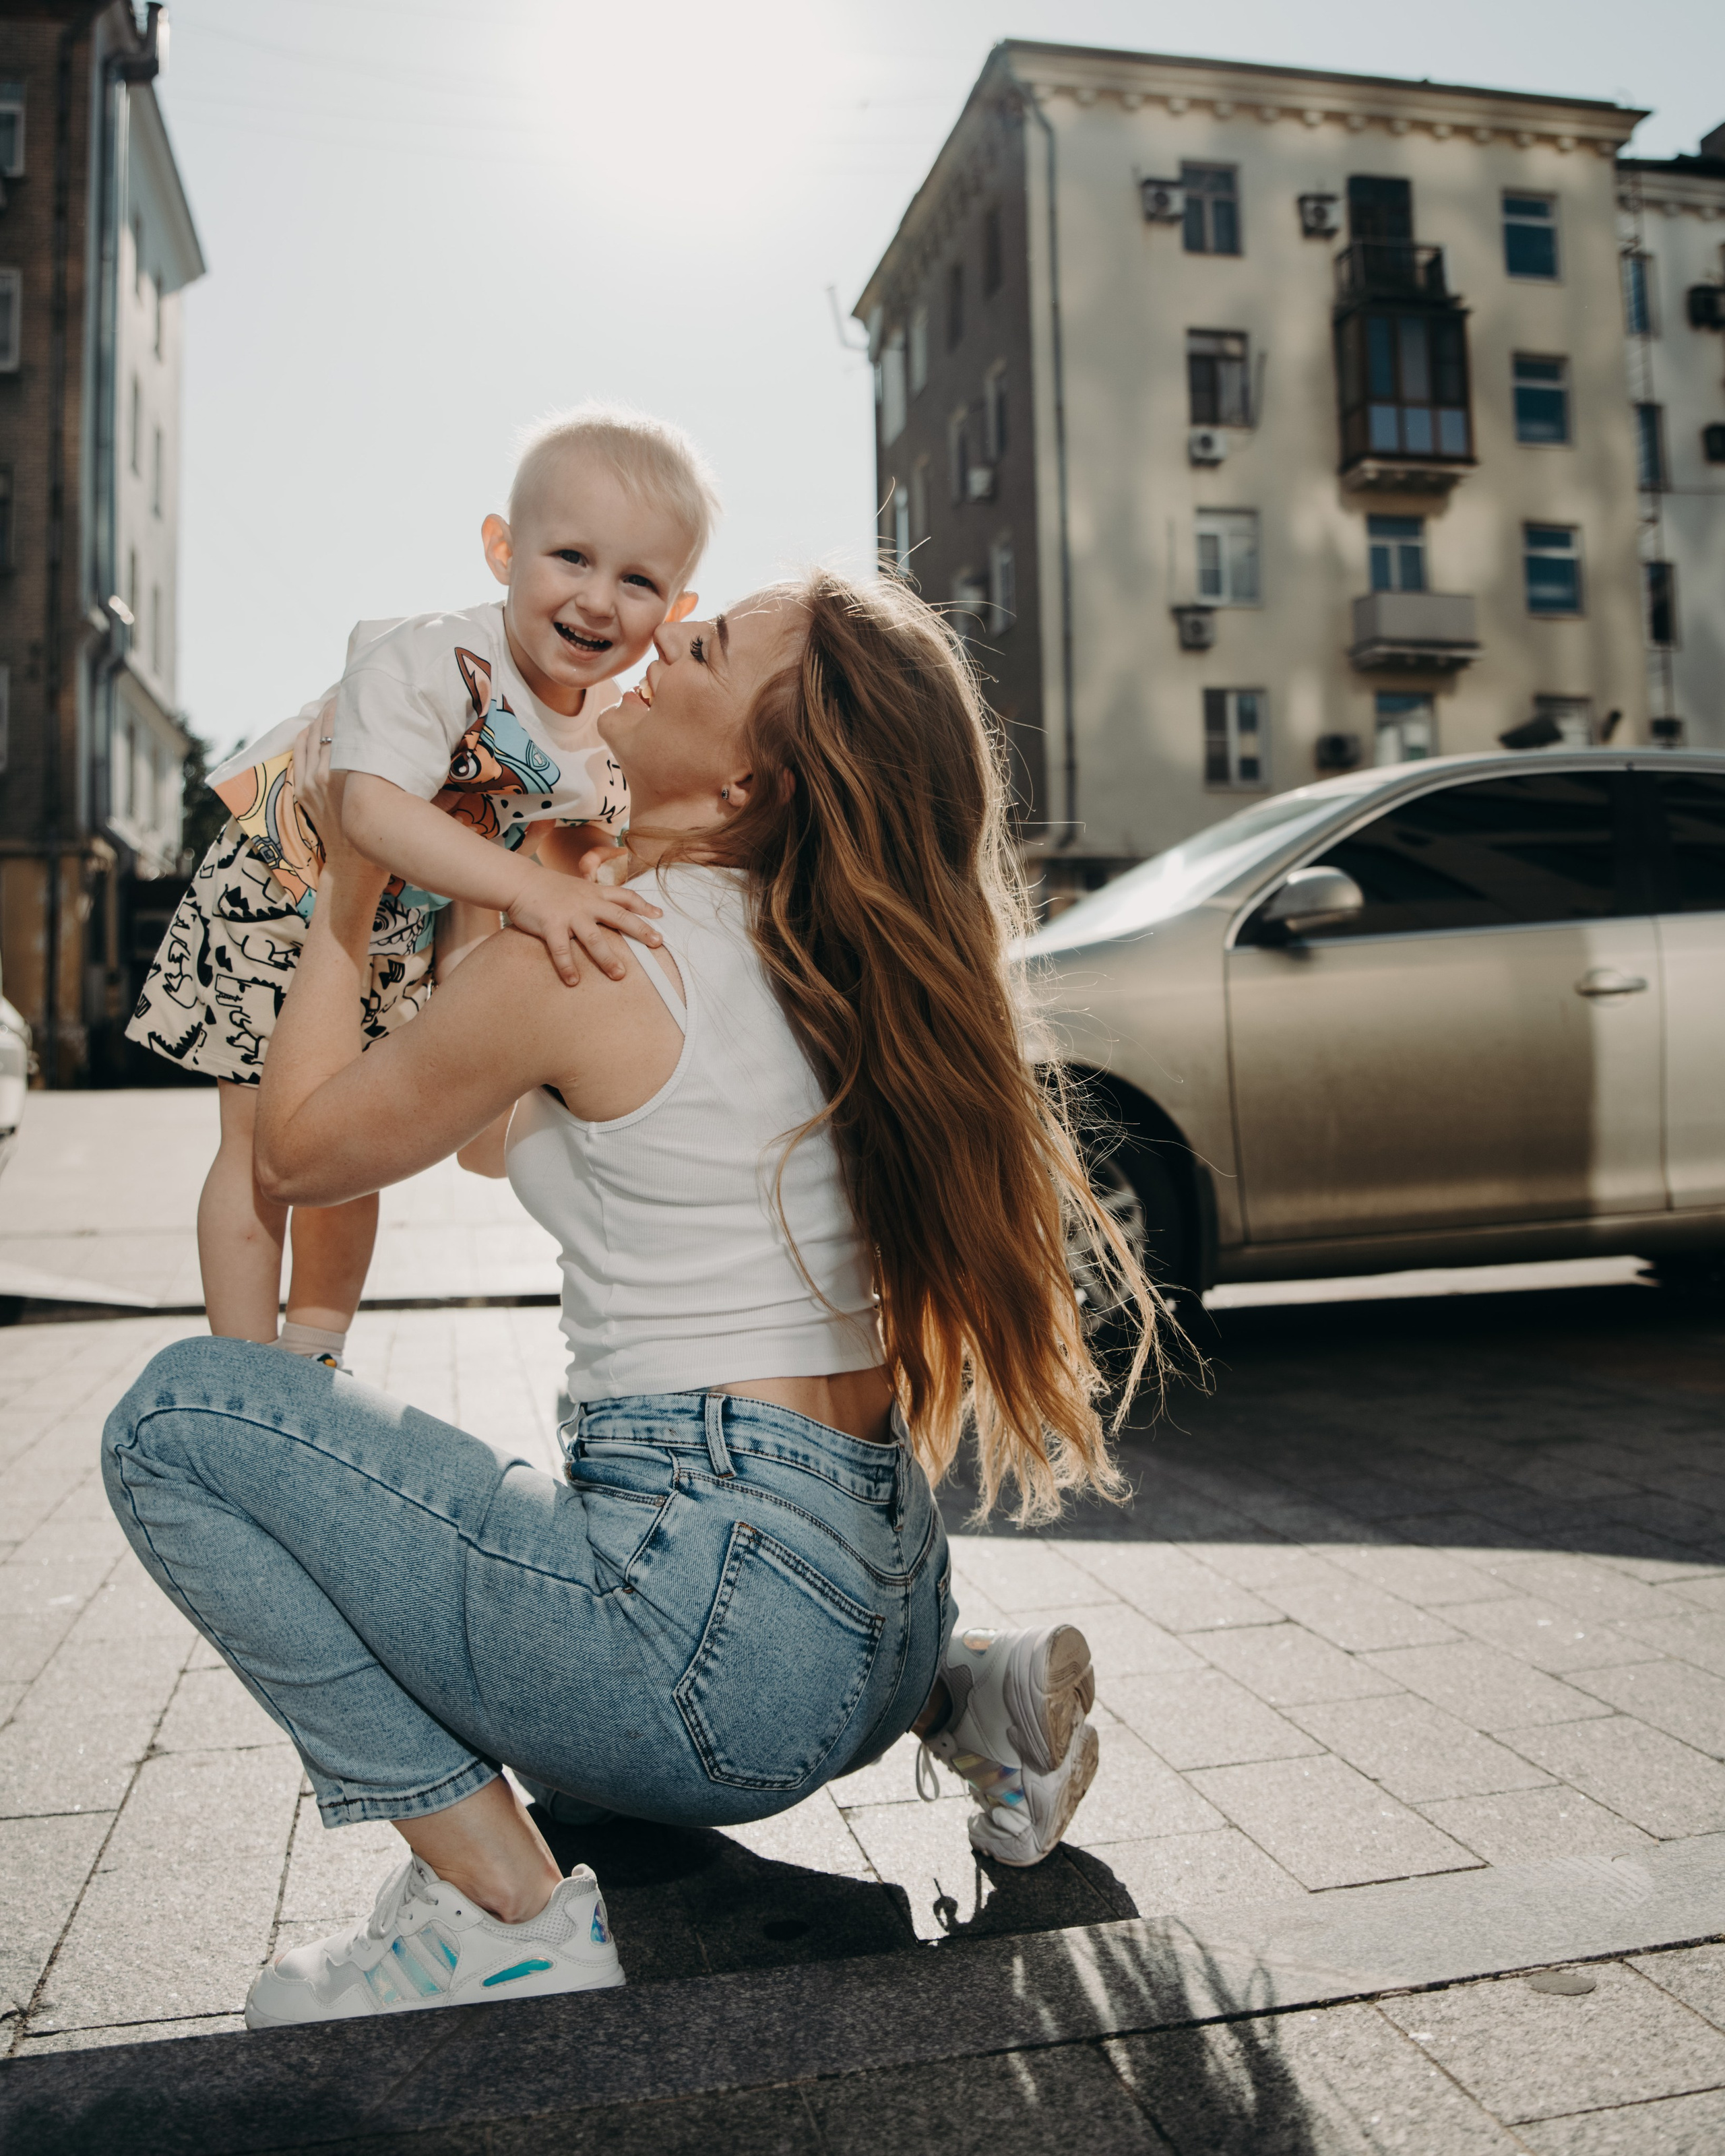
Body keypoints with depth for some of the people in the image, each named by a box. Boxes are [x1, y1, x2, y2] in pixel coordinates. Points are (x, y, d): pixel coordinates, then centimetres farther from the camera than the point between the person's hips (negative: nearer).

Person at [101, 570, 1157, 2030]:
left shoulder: (585, 963, -15)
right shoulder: (826, 957, 8)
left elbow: (299, 1152, 3)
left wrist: (348, 893, 11)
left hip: (726, 1654, -8)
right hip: (884, 1615, 8)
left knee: (180, 1416, -3)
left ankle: (498, 1907, -3)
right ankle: (967, 1694, 17)